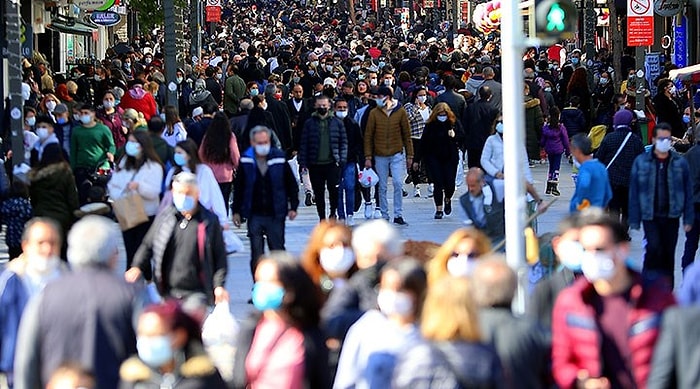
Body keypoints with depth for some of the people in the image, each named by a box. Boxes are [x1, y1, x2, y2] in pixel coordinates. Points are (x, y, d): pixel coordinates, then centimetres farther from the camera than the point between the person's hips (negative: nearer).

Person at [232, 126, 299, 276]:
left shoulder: (279, 159, -3)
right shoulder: (245, 161, -2)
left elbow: (292, 185, 6)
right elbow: (238, 187, 7)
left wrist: (293, 207, 0)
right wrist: (236, 211, 7)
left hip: (275, 215, 0)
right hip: (254, 215, 0)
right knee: (256, 254, 2)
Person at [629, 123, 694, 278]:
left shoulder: (680, 163, 3)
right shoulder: (641, 162, -1)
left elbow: (688, 192, 6)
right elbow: (634, 193, 1)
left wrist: (688, 219, 1)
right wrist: (634, 221, -2)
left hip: (672, 216, 2)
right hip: (650, 216, -2)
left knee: (668, 254, 8)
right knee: (653, 248, -18)